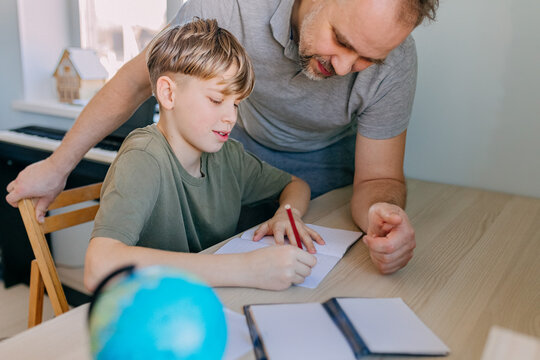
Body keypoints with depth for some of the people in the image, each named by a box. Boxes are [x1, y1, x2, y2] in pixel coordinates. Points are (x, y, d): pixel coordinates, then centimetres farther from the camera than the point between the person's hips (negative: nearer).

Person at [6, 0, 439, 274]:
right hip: (244, 139, 0)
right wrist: (58, 165, -13)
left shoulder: (395, 60, -32)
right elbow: (139, 78, -22)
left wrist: (381, 212, -49)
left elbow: (377, 178, -23)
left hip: (325, 154, 1)